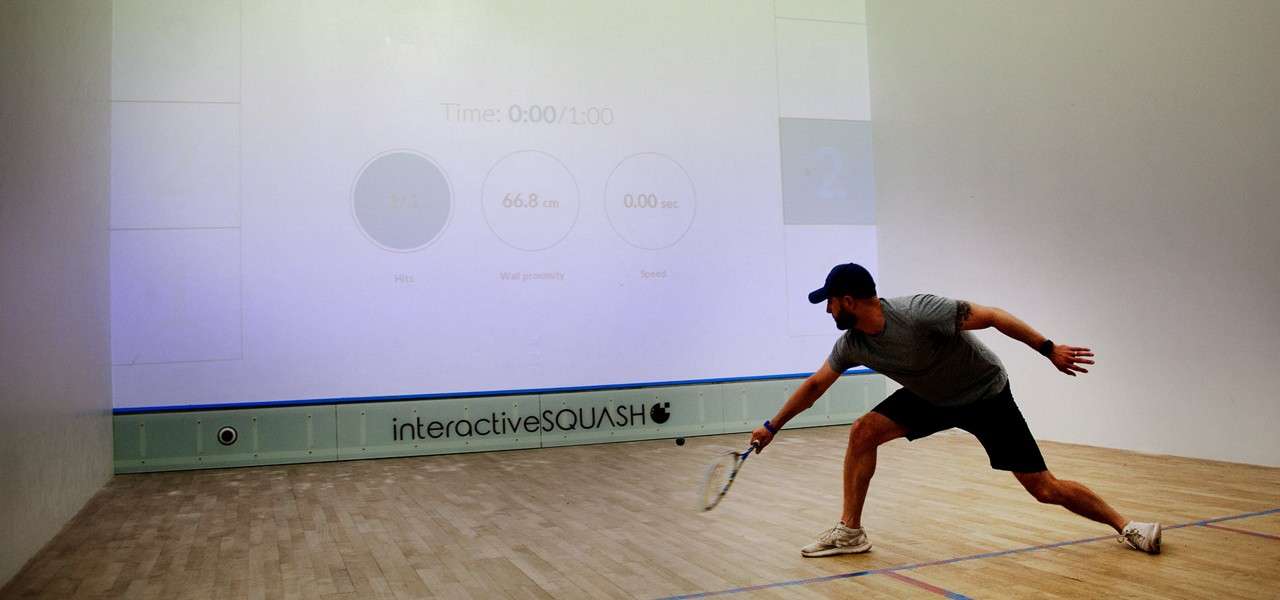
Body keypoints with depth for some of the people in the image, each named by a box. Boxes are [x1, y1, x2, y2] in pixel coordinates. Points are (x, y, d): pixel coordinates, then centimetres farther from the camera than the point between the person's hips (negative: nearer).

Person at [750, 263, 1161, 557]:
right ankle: (850, 532, 0)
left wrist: (1049, 348, -27)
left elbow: (992, 316, -26)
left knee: (1045, 490, -7)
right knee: (863, 432, -10)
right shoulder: (852, 344, -13)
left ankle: (1125, 526, 16)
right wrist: (772, 427, 5)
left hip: (986, 395, -6)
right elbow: (815, 385, 1)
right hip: (932, 397, 6)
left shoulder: (918, 312, -34)